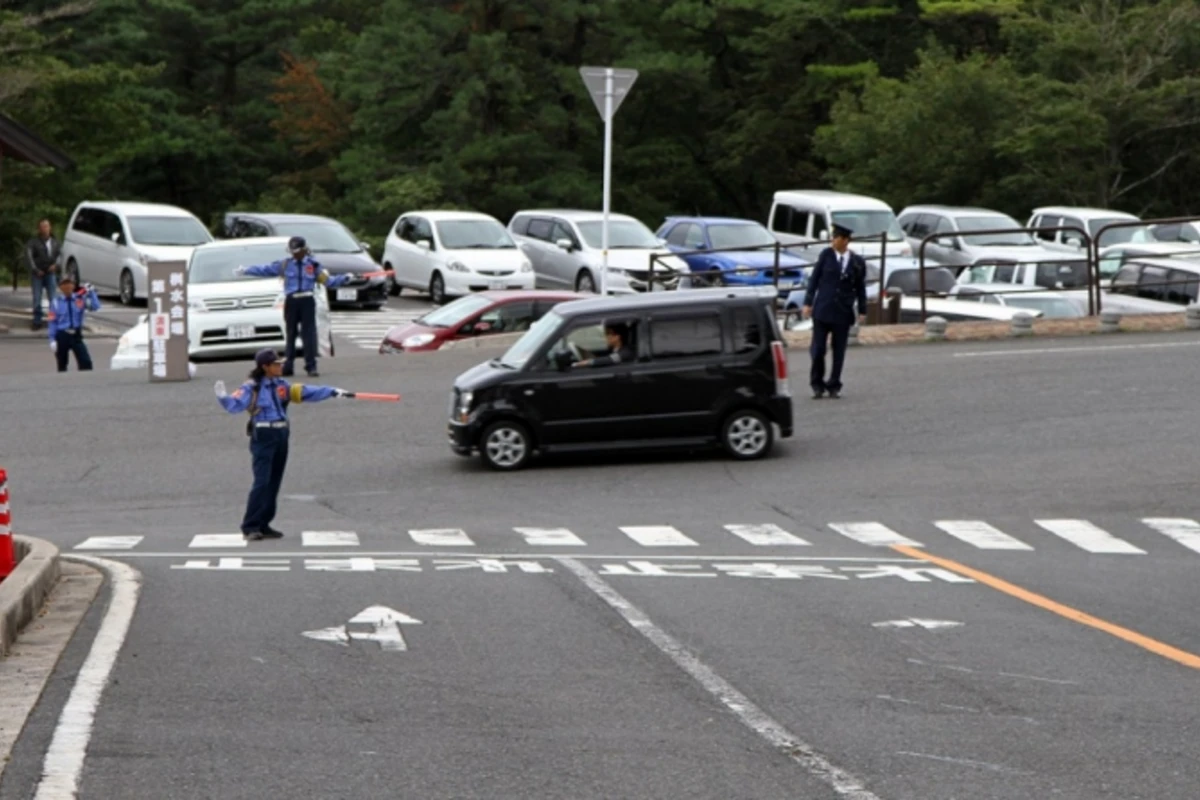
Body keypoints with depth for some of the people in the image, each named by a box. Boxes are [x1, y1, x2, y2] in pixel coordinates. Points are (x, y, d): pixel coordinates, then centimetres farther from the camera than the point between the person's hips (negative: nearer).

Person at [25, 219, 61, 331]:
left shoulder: (55, 242, 7)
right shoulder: (33, 242, -5)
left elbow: (60, 253, 7)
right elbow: (28, 255, -9)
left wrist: (55, 264, -10)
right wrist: (35, 269, -12)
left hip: (50, 273, 2)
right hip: (37, 274, -2)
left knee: (52, 298, 2)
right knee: (37, 299, -3)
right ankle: (37, 322, 1)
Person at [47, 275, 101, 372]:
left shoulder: (80, 299, 2)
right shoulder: (56, 302, -3)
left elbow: (95, 307, -10)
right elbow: (53, 322, -2)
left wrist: (91, 292, -18)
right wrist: (52, 340, -6)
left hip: (76, 335, 1)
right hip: (62, 336, -1)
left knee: (86, 362, -13)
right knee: (62, 365, 10)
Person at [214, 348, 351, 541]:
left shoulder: (282, 386, 10)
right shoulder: (251, 387, -6)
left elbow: (307, 393, 10)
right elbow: (235, 405, -15)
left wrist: (332, 392, 4)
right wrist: (223, 397, -34)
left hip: (281, 436, 7)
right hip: (263, 437, -7)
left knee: (274, 482, 8)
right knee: (262, 482, -12)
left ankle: (263, 525, 16)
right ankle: (250, 527, -7)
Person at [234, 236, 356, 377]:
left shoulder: (313, 265, 6)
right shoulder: (285, 265, 8)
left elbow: (329, 281, 5)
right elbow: (265, 270, 10)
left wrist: (346, 278, -7)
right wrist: (246, 271, 8)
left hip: (307, 302, -1)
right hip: (291, 301, 1)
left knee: (309, 334, -5)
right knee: (290, 334, 6)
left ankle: (311, 367, -4)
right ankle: (287, 366, 10)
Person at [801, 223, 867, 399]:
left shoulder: (857, 262, 2)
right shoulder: (826, 255, 0)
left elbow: (860, 288, 7)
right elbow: (814, 279, 2)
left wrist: (862, 311, 4)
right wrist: (808, 303, -2)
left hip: (843, 312, 1)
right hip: (822, 309, -1)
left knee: (839, 351, 4)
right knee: (818, 348, -1)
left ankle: (834, 386, 15)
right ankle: (817, 384, 13)